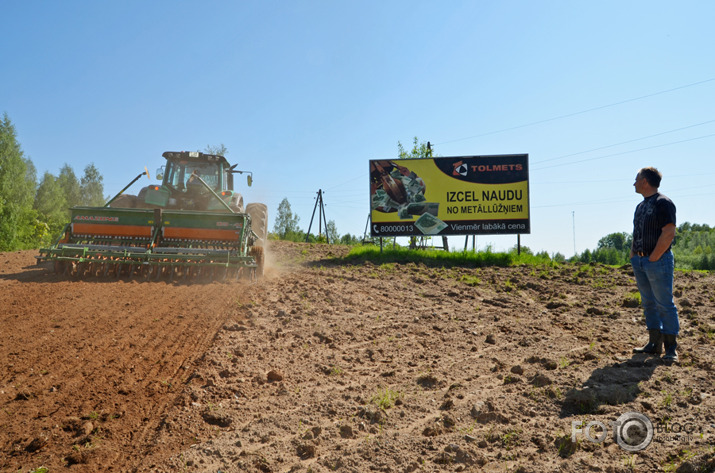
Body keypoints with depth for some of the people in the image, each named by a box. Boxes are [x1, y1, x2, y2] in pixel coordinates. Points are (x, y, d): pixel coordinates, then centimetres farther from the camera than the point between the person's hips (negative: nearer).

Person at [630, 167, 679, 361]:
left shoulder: (663, 203, -10)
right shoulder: (640, 206, 17)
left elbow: (669, 234, -17)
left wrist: (653, 258, -16)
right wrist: (633, 257, 12)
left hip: (658, 260, -9)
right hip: (640, 262, 9)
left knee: (665, 305, -4)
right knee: (648, 304, 11)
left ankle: (670, 348, 2)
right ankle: (654, 344, 18)